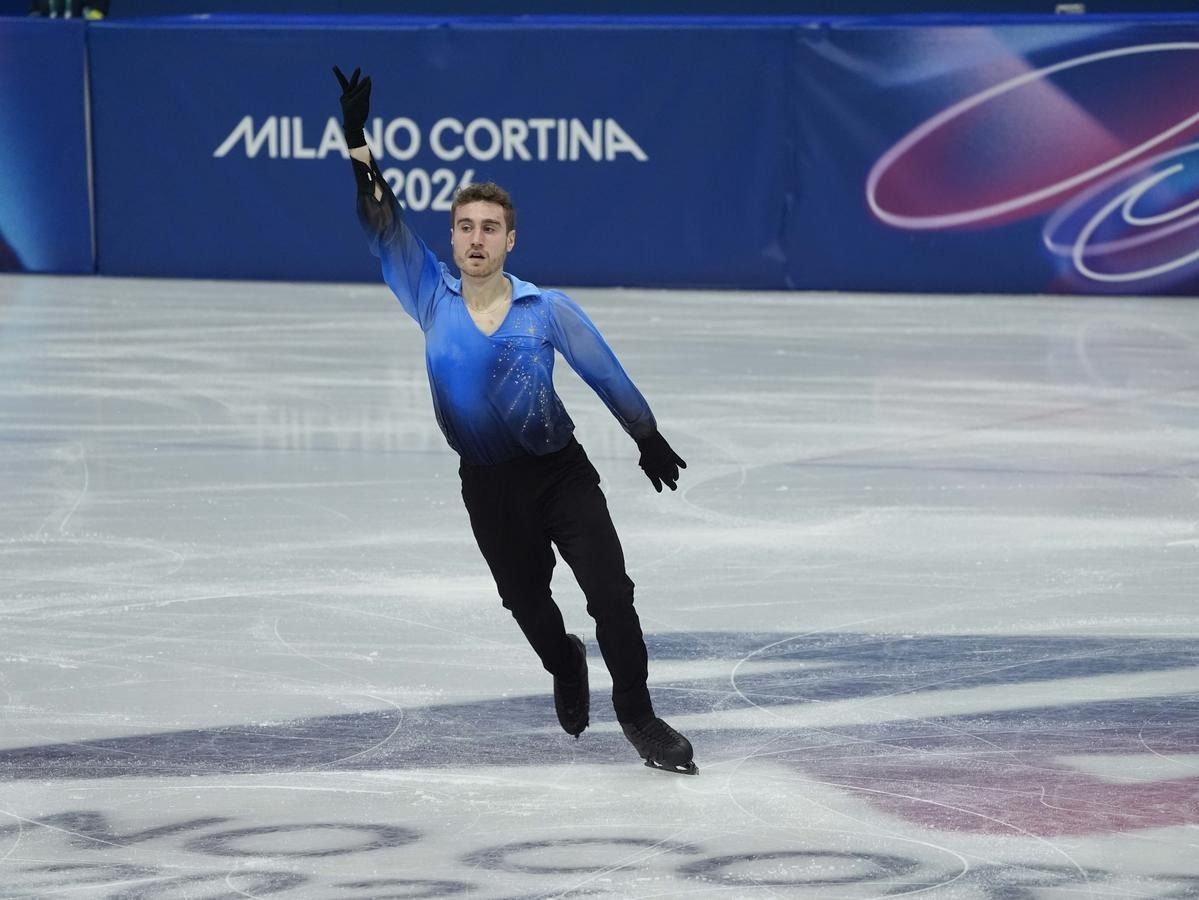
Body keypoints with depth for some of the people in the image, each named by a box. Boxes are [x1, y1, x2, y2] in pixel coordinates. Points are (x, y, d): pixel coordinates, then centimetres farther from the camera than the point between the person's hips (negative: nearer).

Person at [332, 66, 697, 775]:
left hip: (562, 470, -2)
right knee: (525, 599, 18)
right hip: (488, 483, 2)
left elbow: (606, 374, 1)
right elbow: (384, 225, -11)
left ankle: (638, 715, 0)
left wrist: (651, 442, 7)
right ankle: (565, 665, 49)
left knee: (611, 591, -11)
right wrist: (357, 139, -20)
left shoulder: (547, 309, -8)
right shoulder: (432, 297, -4)